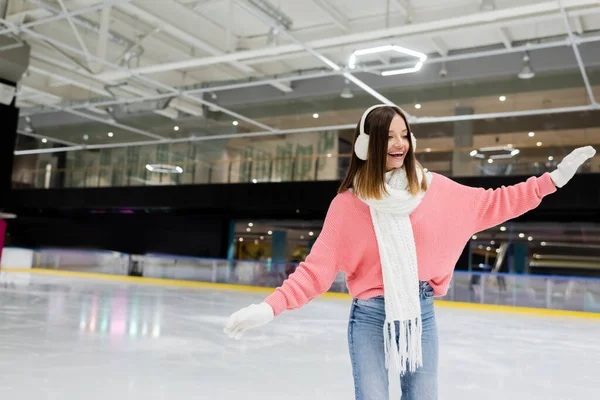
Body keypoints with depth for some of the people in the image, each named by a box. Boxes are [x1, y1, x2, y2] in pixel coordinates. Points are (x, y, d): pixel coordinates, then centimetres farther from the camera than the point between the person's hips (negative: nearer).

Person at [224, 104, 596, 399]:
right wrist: (271, 307, -21)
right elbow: (318, 267, -10)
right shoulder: (348, 203, -7)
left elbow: (491, 203, 9)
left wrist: (553, 179, 6)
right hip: (371, 317, -2)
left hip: (421, 313, 3)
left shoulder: (432, 188, -1)